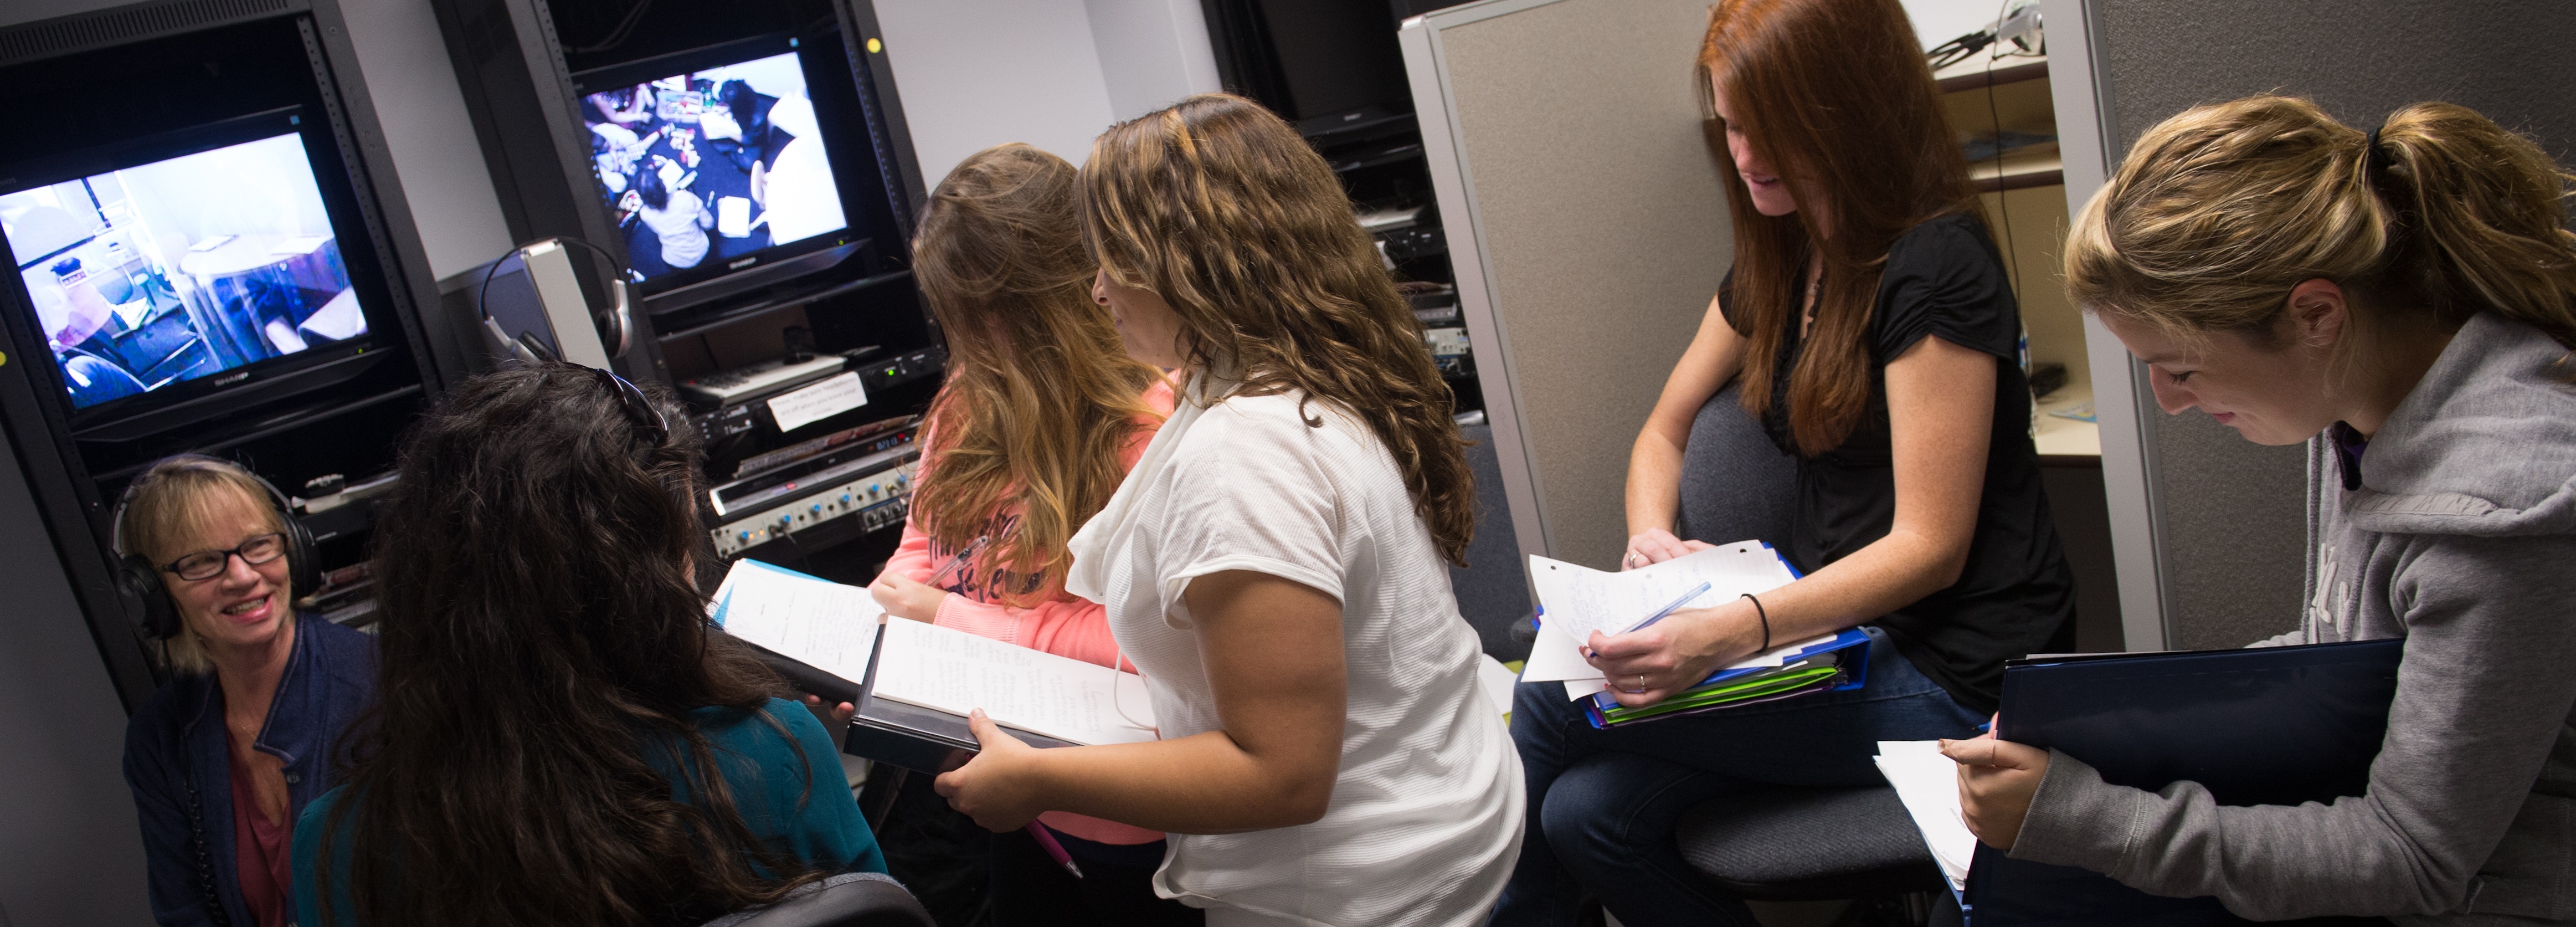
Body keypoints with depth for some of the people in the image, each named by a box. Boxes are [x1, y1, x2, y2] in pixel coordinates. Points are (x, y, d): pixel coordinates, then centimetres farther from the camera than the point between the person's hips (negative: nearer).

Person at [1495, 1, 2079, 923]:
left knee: (1552, 704, -16)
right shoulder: (1775, 267, 10)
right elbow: (1664, 431, 17)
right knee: (1586, 812, -17)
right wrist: (1651, 535, -7)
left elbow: (1930, 547, -19)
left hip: (1947, 673, -7)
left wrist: (1732, 632, -33)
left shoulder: (1936, 269, -15)